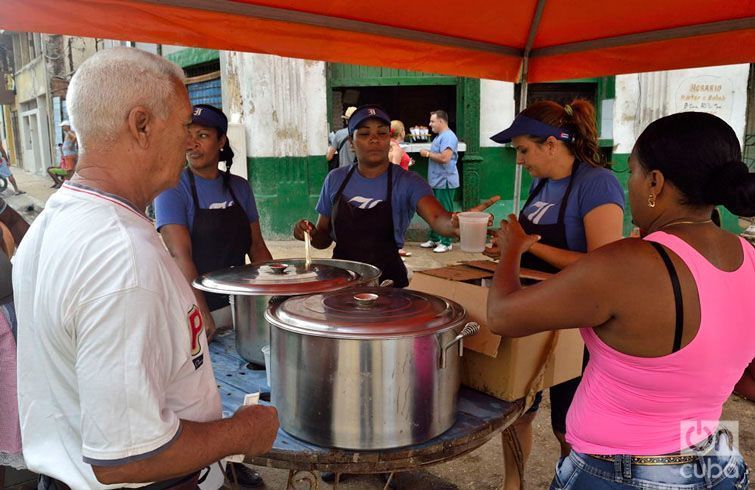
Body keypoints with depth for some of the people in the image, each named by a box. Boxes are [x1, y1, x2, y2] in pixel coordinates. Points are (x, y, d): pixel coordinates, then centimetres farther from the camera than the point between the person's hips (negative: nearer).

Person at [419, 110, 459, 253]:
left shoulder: (448, 136, -16)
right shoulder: (439, 136, 17)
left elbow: (444, 158, -27)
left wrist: (428, 153, -15)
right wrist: (427, 154, 10)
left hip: (445, 182, -10)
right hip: (436, 182, 10)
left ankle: (446, 242, 4)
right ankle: (434, 239, 26)